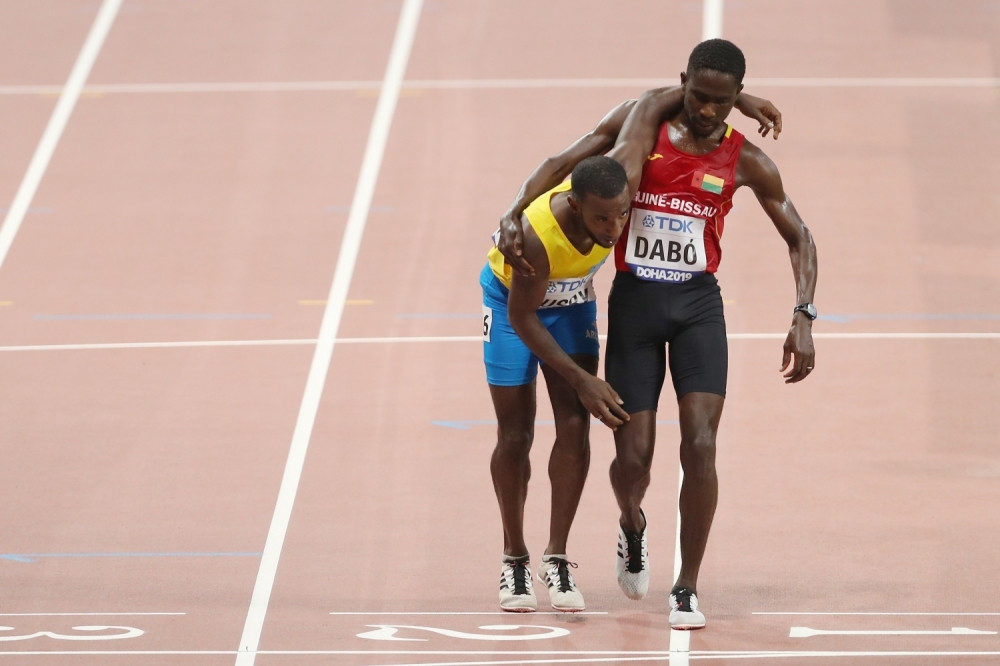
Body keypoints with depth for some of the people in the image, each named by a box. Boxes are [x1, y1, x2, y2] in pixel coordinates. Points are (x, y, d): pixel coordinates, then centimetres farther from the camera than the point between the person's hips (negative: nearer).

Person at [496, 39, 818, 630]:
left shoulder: (745, 160, 0)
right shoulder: (649, 120, -2)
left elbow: (798, 236, 8)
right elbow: (562, 164, 0)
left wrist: (804, 318, -3)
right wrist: (512, 218, -14)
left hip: (698, 303, 0)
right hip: (635, 301, 0)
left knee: (700, 444, -15)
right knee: (633, 456, -3)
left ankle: (687, 589, -4)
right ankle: (633, 528, 34)